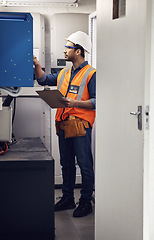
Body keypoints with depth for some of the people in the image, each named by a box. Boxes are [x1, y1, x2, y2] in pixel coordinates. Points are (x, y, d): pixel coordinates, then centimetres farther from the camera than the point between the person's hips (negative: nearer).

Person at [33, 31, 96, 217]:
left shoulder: (91, 74, -6)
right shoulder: (64, 74, 17)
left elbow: (95, 102, -12)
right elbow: (43, 80, 23)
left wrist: (74, 103, -22)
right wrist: (37, 65, 9)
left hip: (81, 125, -7)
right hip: (64, 125, 8)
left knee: (85, 165, -1)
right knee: (66, 164, 14)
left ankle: (86, 201, 7)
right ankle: (67, 198, 25)